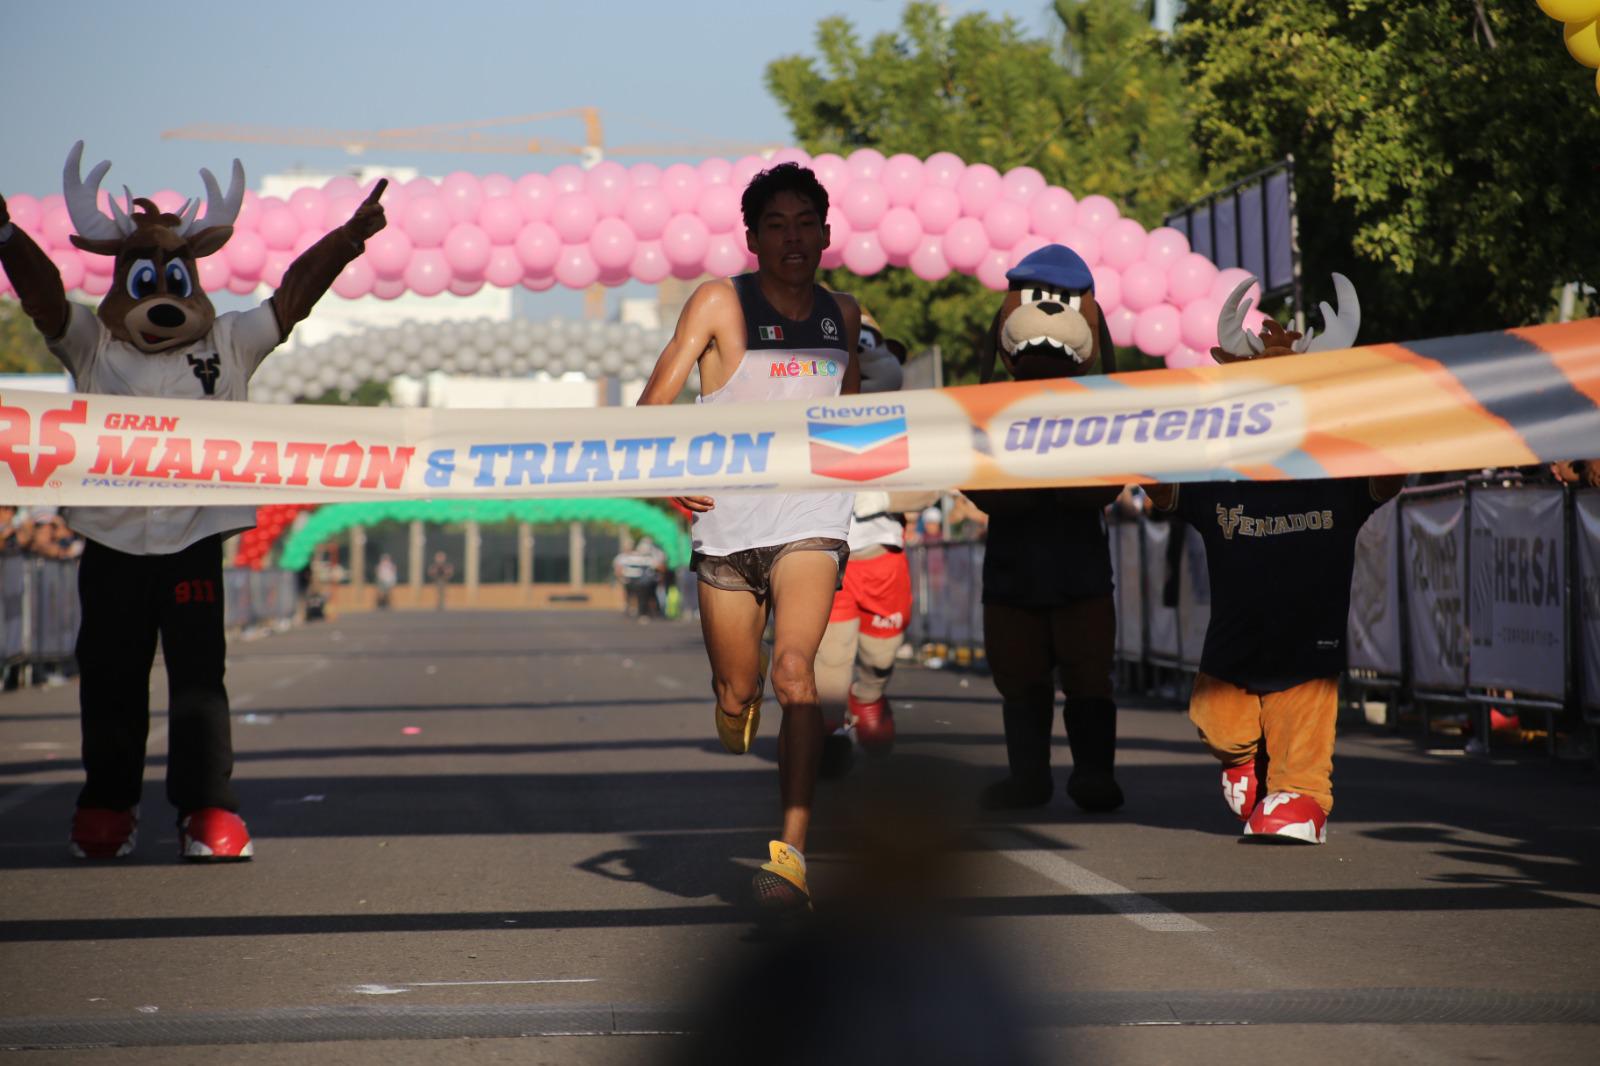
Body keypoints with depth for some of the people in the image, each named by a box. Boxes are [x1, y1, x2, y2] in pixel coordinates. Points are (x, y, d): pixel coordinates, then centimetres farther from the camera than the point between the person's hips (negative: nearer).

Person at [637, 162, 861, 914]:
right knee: (737, 694, 6)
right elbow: (655, 401, -7)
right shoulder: (719, 303, -2)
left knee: (794, 666, -22)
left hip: (809, 521, 1)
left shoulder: (843, 315, 9)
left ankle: (790, 852, -27)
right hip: (726, 521, 0)